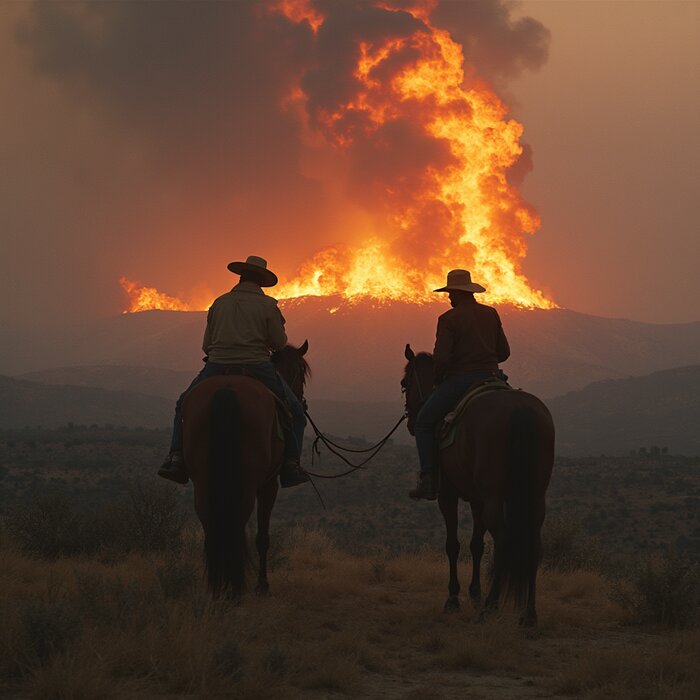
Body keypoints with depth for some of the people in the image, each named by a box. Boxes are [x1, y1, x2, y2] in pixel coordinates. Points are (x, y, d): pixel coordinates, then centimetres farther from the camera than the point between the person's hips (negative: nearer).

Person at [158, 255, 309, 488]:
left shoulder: (219, 303, 11)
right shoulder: (267, 305, 0)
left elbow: (206, 346, 14)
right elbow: (279, 343, 2)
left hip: (216, 368, 3)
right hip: (258, 369, -3)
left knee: (185, 405, 24)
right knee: (294, 412, 15)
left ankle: (177, 457, 7)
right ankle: (290, 465, 1)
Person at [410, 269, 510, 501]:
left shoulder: (448, 319, -8)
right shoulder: (491, 314, 10)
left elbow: (441, 358, -15)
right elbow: (504, 352, 12)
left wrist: (437, 380, 3)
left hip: (459, 380, -5)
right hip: (491, 377, 5)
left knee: (424, 422, 9)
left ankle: (429, 481, -2)